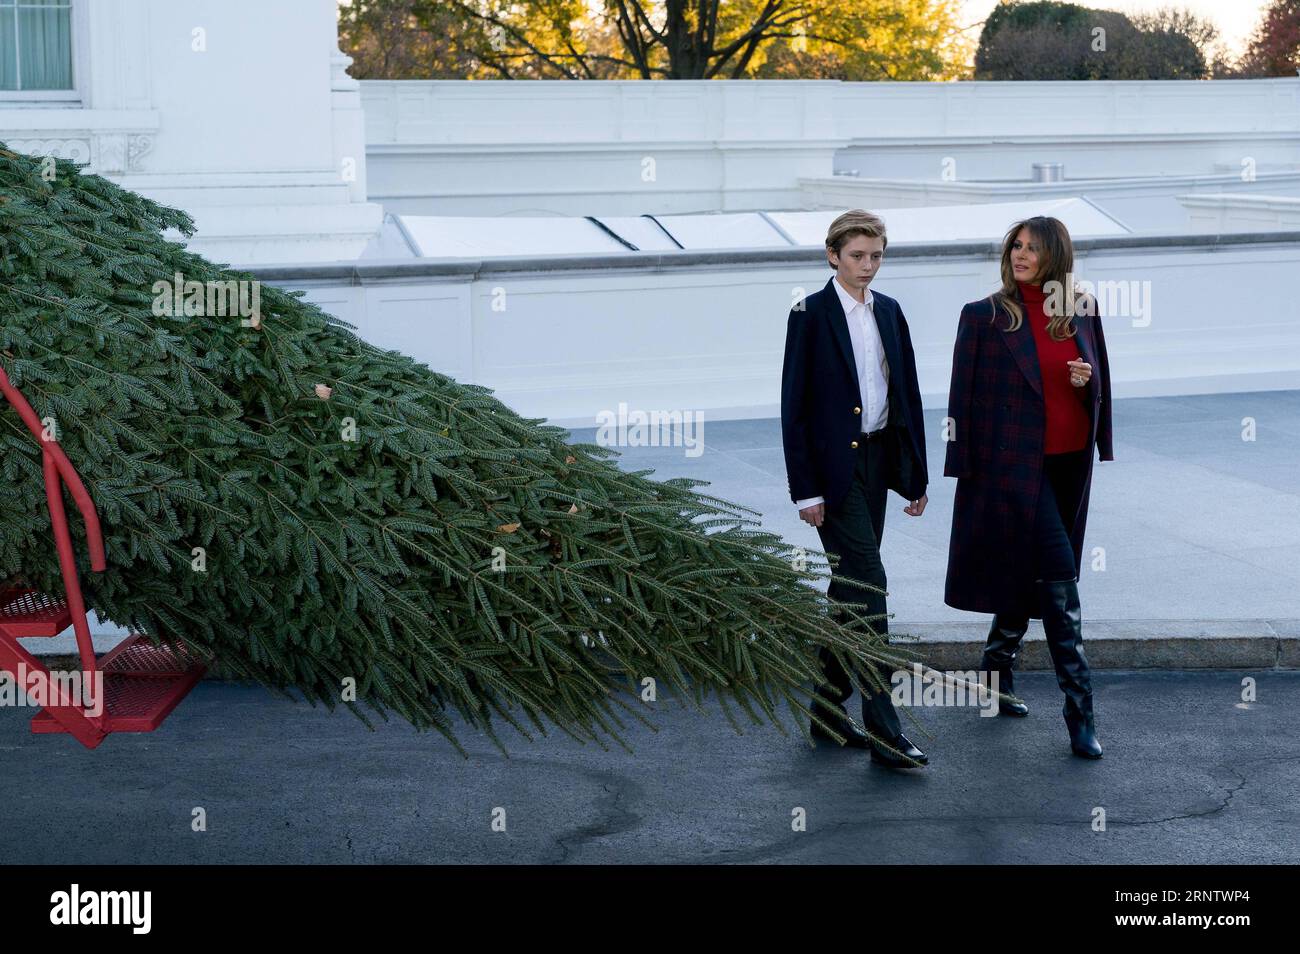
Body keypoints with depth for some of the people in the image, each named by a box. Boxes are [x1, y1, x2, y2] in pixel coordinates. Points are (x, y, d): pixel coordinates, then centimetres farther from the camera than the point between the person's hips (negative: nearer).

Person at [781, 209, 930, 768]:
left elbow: (907, 394, 14)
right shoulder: (811, 315, -8)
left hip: (877, 459, 7)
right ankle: (882, 727, -10)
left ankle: (830, 705, 23)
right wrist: (804, 488, -13)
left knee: (850, 582, 12)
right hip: (833, 465, -7)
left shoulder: (888, 312, 10)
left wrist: (915, 473, 11)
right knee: (866, 581, -11)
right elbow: (794, 404, -9)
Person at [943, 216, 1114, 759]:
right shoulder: (984, 315, -4)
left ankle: (996, 677, 32)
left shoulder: (1083, 312, 7)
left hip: (1069, 462, 5)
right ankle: (1079, 709, -9)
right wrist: (961, 465, -4)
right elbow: (963, 393, -2)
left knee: (1028, 575, 14)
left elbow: (1102, 380, 17)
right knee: (1058, 577, -11)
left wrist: (1088, 380, -7)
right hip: (1013, 464, -5)